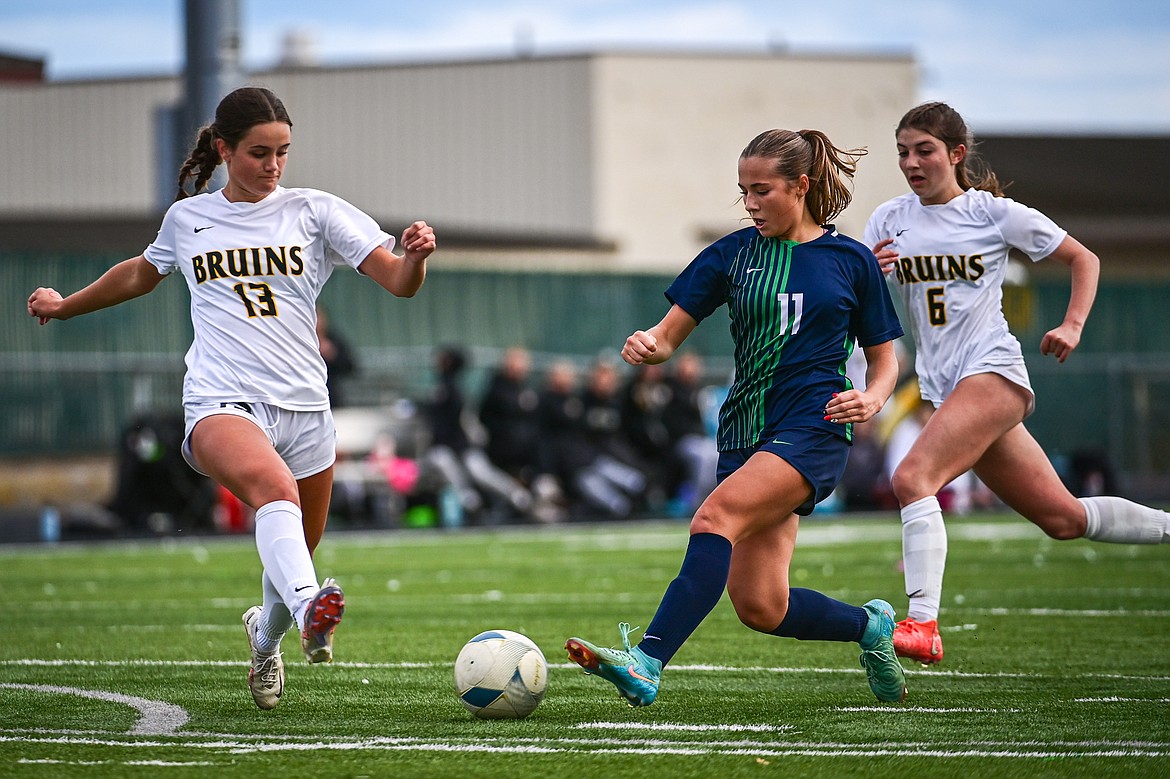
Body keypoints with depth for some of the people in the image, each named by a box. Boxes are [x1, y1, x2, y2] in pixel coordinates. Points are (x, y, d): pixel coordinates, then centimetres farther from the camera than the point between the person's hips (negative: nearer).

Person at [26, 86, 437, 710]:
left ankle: (265, 636, 45)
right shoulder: (187, 218, 12)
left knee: (294, 557, 11)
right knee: (274, 486, -35)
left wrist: (415, 255, -24)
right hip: (221, 402, -2)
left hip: (304, 406, 2)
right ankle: (306, 608, -60)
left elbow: (399, 282, -2)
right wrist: (65, 305, 42)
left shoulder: (315, 212, 7)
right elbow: (142, 273, 34)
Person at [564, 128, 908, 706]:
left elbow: (884, 358, 12)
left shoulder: (850, 260, 5)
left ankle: (647, 665, -40)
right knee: (759, 608, -1)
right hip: (747, 430, 5)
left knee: (715, 517, -30)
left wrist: (872, 399, -10)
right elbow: (670, 335, 7)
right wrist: (647, 345, -17)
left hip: (814, 427, -5)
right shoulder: (734, 253, 10)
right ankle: (870, 626, 29)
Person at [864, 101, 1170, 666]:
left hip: (993, 370, -6)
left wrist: (1073, 325, -7)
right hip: (944, 384, 6)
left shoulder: (995, 213, -1)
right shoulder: (889, 221, 10)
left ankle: (922, 624, -34)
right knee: (1062, 518, 8)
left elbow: (1083, 259, 7)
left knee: (912, 477, -27)